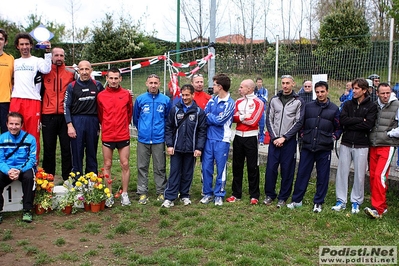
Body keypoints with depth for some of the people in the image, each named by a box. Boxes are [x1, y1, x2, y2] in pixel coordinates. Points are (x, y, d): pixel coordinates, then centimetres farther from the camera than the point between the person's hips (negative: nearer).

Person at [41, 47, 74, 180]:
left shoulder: (71, 73, 7)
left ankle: (67, 178, 8)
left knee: (67, 147, 1)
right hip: (48, 116, 1)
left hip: (65, 115, 0)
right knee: (48, 148, 6)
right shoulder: (44, 72, 8)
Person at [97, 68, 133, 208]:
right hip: (107, 136, 0)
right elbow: (100, 114, 10)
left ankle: (124, 194, 15)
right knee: (107, 165, 6)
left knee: (125, 165, 4)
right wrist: (106, 126, 11)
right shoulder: (101, 95, 0)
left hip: (123, 136, 0)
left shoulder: (126, 94, 0)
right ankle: (109, 195, 16)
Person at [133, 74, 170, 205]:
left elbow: (168, 119, 10)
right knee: (142, 167, 6)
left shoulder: (166, 100, -1)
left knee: (160, 168, 7)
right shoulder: (140, 99, 1)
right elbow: (135, 118, 13)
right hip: (143, 139, 1)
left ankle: (161, 192, 18)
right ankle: (142, 193, 16)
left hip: (159, 139, -1)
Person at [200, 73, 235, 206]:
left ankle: (219, 194, 18)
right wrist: (215, 119, -11)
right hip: (209, 138, 5)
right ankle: (207, 193, 21)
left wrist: (209, 116, -1)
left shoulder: (230, 103, -8)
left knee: (221, 168, 5)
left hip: (222, 140, -5)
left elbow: (220, 120, -15)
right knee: (206, 167, 7)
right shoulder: (212, 100, 10)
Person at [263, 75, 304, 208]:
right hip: (274, 140, 2)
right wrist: (274, 137, -6)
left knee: (287, 170, 3)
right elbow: (269, 120, 6)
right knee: (271, 168, 2)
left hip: (289, 141, -2)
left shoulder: (299, 101, -1)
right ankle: (269, 194, 18)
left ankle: (283, 197, 15)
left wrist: (284, 138, -11)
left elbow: (299, 122, -6)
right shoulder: (274, 100, 7)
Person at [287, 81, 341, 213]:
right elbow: (301, 123, 14)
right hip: (307, 147, 1)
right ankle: (296, 200, 16)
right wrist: (302, 134, 3)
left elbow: (338, 128, 9)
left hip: (324, 149, -1)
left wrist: (334, 137, -4)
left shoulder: (334, 109, 3)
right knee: (302, 174, 5)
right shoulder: (308, 106, 5)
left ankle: (318, 202, 19)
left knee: (322, 176, 6)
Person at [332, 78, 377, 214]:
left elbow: (368, 125, -14)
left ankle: (356, 201, 18)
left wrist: (350, 124, -11)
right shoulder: (348, 104, 9)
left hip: (361, 145, -2)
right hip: (346, 144, 3)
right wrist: (360, 120, -11)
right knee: (342, 172, 3)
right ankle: (341, 201, 13)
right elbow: (342, 120, -7)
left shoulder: (371, 106, 0)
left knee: (359, 175, 4)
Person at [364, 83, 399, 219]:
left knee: (380, 176, -15)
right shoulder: (374, 106, 8)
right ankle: (381, 205, 22)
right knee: (373, 176, 8)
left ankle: (378, 209, -12)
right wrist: (370, 134, 4)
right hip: (373, 146, 6)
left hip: (387, 146, -5)